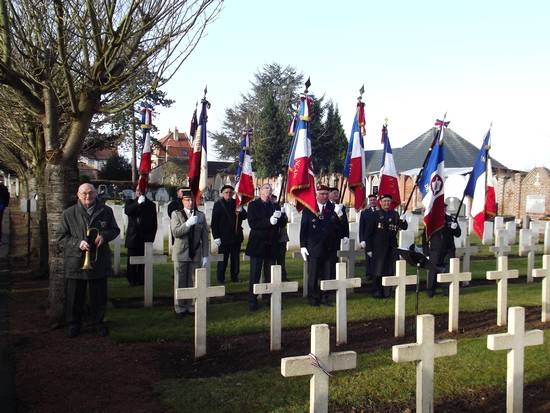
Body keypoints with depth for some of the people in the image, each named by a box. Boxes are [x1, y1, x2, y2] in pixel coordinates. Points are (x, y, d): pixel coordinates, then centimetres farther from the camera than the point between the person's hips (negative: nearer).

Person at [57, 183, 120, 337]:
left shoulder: (106, 211, 4)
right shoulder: (68, 214, -1)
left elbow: (115, 230, 12)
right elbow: (62, 237, 0)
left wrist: (104, 235, -10)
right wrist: (78, 243, -17)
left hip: (99, 261, 1)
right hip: (75, 262, -1)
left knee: (99, 296, 10)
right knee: (75, 296, 7)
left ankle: (98, 322, 28)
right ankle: (74, 323, 25)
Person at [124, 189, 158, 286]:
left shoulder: (151, 205, 10)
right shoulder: (130, 202, 12)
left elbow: (154, 223, 8)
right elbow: (127, 211, -12)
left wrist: (151, 237, 0)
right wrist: (138, 203, -19)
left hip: (145, 238, 0)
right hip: (133, 237, 0)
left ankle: (141, 280, 4)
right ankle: (132, 280, 8)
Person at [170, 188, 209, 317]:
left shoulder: (201, 216, 8)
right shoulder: (176, 214, 2)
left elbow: (205, 237, 7)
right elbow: (176, 232, -12)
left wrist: (205, 256, 3)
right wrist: (188, 223, -25)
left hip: (196, 254, 2)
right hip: (181, 253, -2)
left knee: (193, 282, 4)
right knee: (180, 282, 2)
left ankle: (191, 307, 15)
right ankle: (180, 308, 12)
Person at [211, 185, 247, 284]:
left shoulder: (236, 203, 10)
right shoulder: (218, 204, -2)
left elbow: (244, 216, 9)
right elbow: (214, 222, -5)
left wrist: (240, 211, -15)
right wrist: (216, 236, -11)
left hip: (236, 236, 4)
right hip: (224, 237, -4)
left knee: (235, 258, 10)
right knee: (223, 259, 1)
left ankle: (235, 277, 20)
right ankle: (220, 278, 9)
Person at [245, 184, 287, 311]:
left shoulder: (275, 206, 12)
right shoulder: (253, 205, -2)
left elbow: (283, 223, 7)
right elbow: (252, 224, -14)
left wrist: (280, 217, -15)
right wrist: (269, 221, -24)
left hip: (271, 245, 4)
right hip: (257, 244, -4)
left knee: (270, 275, 11)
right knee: (255, 275, 1)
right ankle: (252, 302, 7)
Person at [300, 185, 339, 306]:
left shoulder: (332, 208, 6)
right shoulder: (308, 209, 1)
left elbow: (337, 227, 1)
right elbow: (303, 228, 0)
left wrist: (339, 216, -18)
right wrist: (303, 246, -5)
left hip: (328, 248, 2)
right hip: (313, 248, -2)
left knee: (326, 274, 7)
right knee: (313, 274, 4)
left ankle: (324, 297, 18)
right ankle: (313, 299, 14)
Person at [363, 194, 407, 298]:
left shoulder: (395, 214, 9)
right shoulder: (374, 215, -2)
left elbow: (404, 227, 5)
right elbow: (368, 233, -3)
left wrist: (403, 221, -17)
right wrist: (368, 249, -7)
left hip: (391, 247, 3)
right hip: (379, 248, -3)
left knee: (390, 271, 6)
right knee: (378, 271, 1)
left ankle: (387, 292, 16)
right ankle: (377, 292, 12)